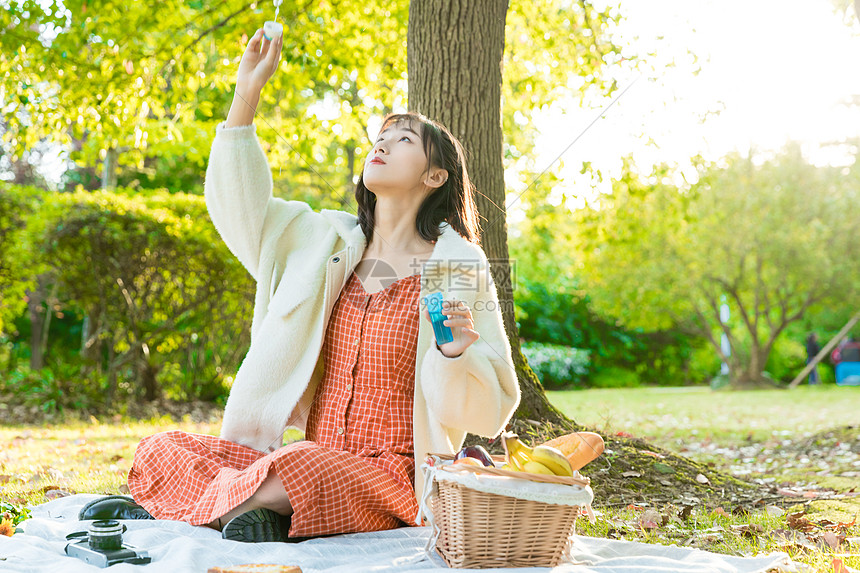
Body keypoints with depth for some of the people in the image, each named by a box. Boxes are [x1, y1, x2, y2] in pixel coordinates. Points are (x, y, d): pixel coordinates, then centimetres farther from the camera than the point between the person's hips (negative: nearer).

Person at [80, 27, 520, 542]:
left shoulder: (457, 269, -3)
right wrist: (248, 92, 0)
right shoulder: (329, 241, 13)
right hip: (312, 455, 5)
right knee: (161, 451, -9)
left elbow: (488, 410, -3)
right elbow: (240, 205, 7)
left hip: (390, 476, -5)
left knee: (296, 466, -36)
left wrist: (455, 353, -25)